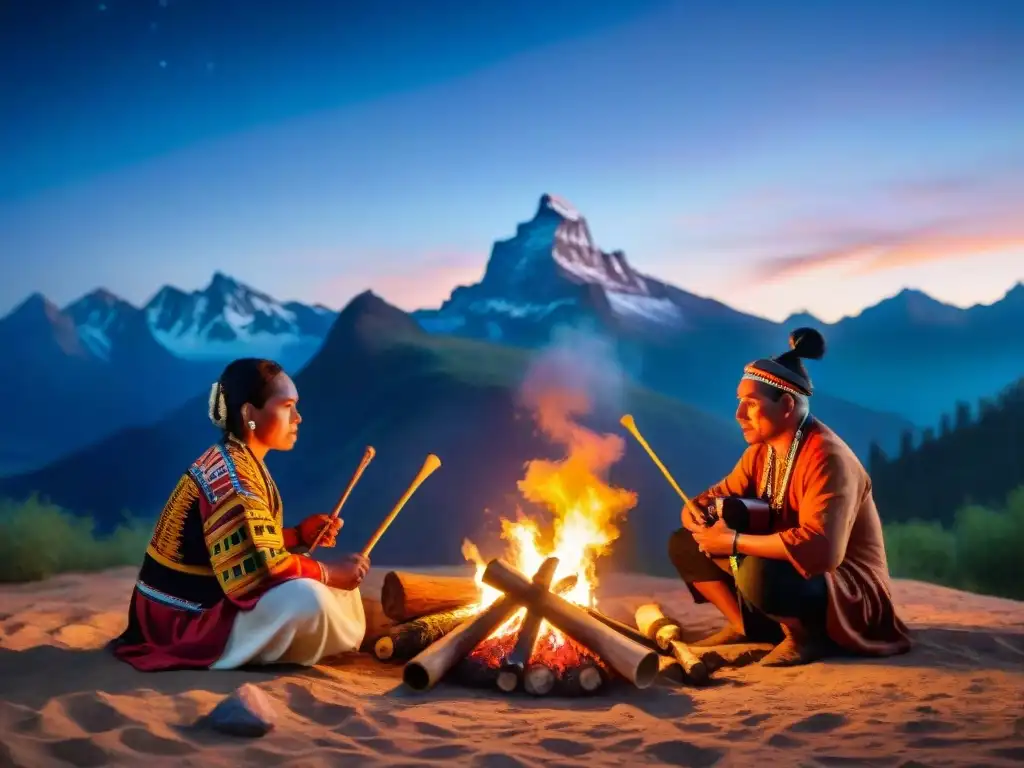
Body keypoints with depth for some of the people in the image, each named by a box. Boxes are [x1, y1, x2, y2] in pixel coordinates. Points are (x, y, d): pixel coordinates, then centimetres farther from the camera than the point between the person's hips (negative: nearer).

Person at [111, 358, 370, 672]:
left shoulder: (242, 464, 8)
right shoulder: (230, 476, -22)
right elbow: (256, 569, -28)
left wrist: (299, 534, 2)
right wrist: (330, 573, -17)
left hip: (213, 601, 10)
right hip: (187, 618, -10)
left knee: (338, 581, 10)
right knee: (306, 596, -31)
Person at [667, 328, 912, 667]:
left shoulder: (827, 457, -26)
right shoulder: (761, 451, 1)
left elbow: (821, 549, -38)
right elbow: (723, 494, 14)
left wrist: (735, 541, -32)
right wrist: (695, 508, -13)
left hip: (848, 591, -8)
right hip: (781, 573, 8)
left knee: (758, 573, -39)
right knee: (685, 544, 4)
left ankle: (807, 635, -11)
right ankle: (747, 625, 10)